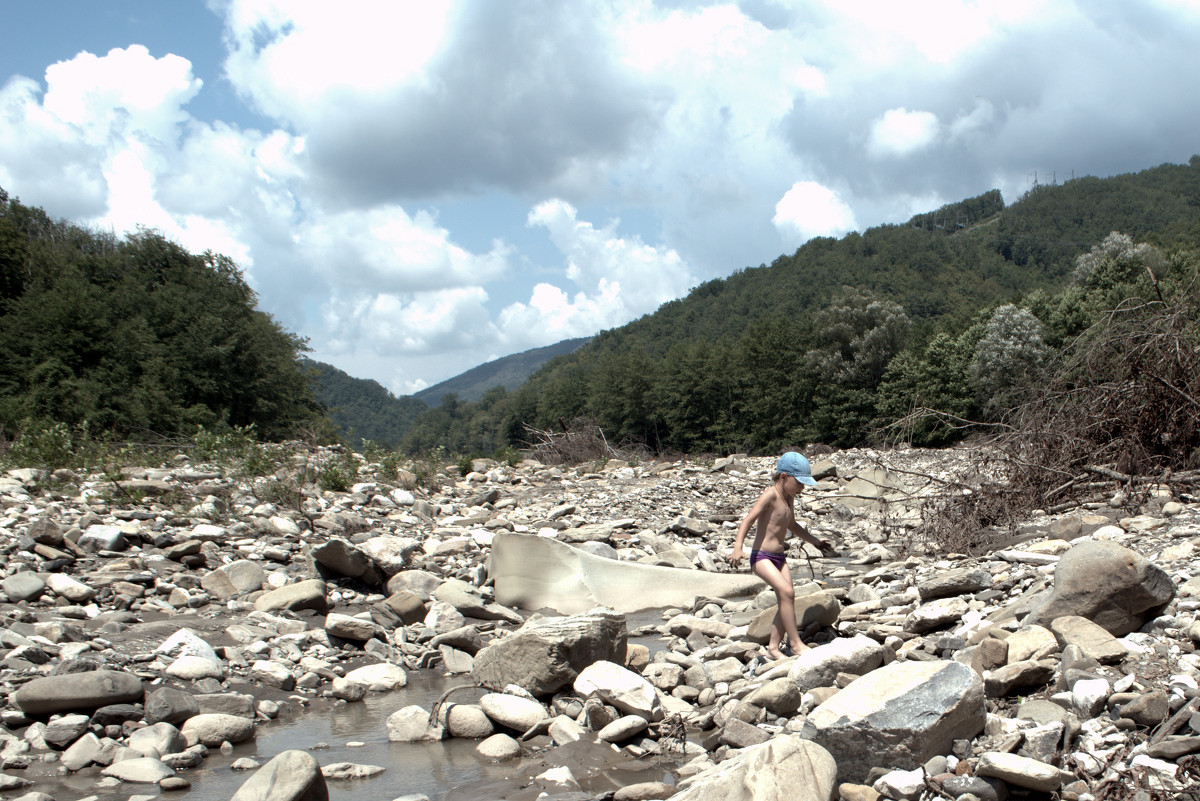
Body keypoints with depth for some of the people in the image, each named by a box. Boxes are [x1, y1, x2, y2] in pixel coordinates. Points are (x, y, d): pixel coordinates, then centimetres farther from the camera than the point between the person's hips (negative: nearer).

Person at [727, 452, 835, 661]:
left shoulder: (788, 497, 12)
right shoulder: (771, 494, -14)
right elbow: (749, 519, -23)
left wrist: (815, 541, 36)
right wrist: (738, 547, -35)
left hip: (779, 557, 9)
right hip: (761, 557, -9)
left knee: (786, 600, 1)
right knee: (787, 592, -22)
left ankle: (773, 647, 9)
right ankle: (795, 642, -15)